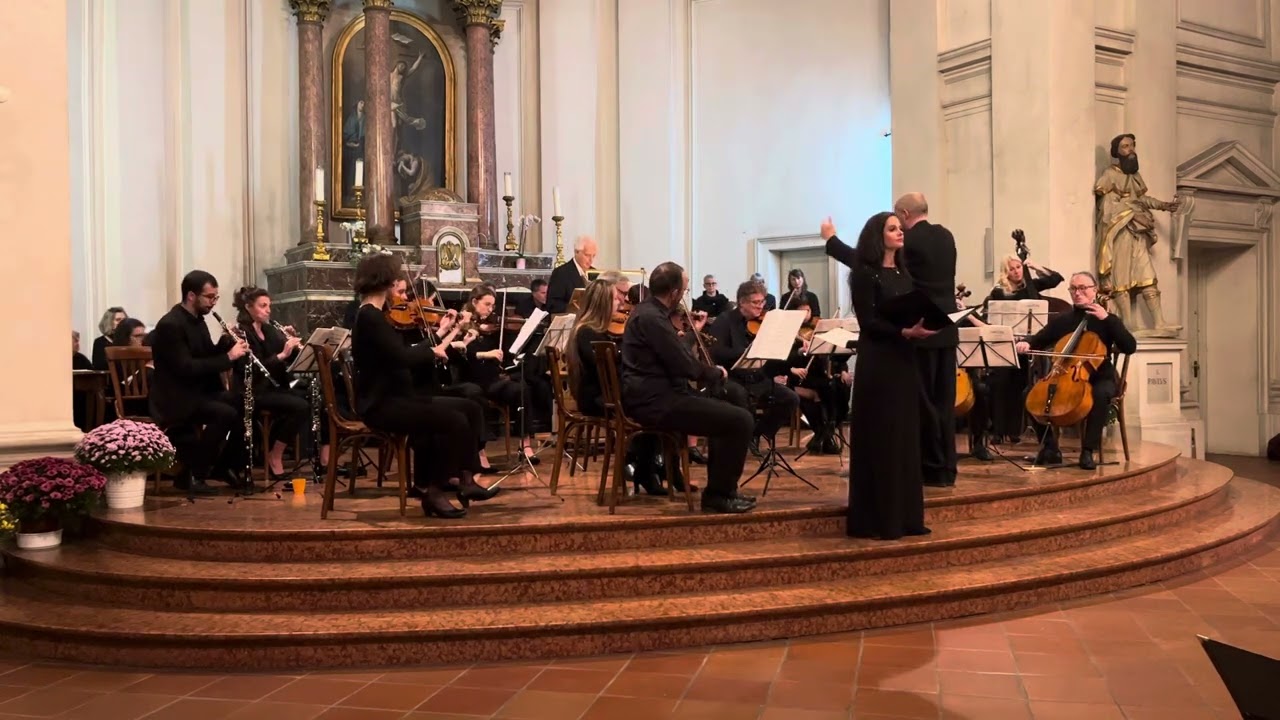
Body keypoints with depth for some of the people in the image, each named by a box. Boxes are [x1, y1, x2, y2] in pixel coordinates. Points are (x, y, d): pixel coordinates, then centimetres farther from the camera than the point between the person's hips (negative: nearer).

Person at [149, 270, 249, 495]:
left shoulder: (197, 320, 11)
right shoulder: (170, 325, -18)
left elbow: (207, 357, 16)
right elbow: (186, 369, -26)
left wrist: (226, 342, -2)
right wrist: (228, 357, -25)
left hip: (199, 391, 9)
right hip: (176, 398, -9)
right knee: (226, 414, -29)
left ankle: (225, 464, 9)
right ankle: (190, 474, -17)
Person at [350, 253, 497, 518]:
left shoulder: (375, 315, 14)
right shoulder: (370, 317, -16)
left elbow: (400, 353, 19)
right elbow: (403, 357, -28)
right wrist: (431, 350, -9)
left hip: (395, 397, 10)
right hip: (381, 404, -10)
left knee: (470, 409, 3)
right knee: (455, 421, -25)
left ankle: (463, 478, 2)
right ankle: (432, 490, -12)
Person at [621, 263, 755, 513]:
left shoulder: (649, 310, 14)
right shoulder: (651, 318, -19)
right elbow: (685, 366, -19)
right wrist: (717, 373, -3)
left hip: (653, 396, 11)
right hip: (655, 402, -11)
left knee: (724, 412, 23)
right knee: (739, 420, -13)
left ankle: (722, 489, 26)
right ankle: (718, 495, -2)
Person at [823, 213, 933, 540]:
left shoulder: (903, 271, 11)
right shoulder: (865, 273, -9)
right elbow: (868, 322, -16)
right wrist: (905, 332, -23)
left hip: (905, 361, 7)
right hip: (878, 365, -7)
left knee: (905, 438, 9)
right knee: (880, 440, -4)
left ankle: (905, 517, 17)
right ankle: (876, 520, 2)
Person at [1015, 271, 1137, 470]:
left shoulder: (1107, 320, 3)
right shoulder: (1061, 320, 12)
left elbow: (1130, 347, -10)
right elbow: (1039, 340, 11)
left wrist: (1106, 319, -16)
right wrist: (1026, 343, -14)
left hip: (1099, 378, -3)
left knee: (1101, 394, -38)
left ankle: (1088, 451, -30)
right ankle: (1050, 448, -9)